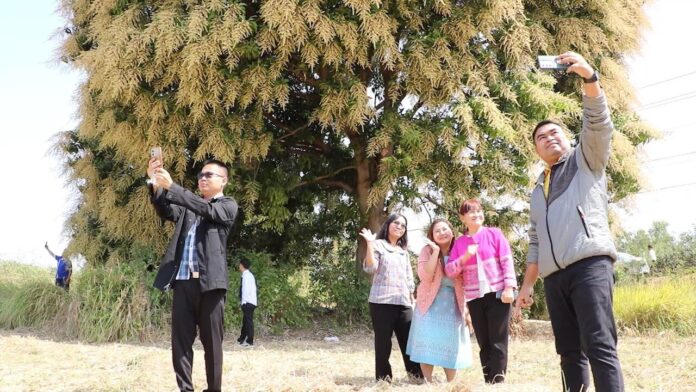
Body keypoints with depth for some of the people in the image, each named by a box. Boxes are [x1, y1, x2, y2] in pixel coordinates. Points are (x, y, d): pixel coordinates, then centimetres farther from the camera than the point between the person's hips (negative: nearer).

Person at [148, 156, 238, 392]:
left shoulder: (228, 206, 7)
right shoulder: (189, 207, 22)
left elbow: (206, 209, -12)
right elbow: (166, 211, 4)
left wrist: (171, 186, -17)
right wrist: (156, 184, -13)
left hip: (210, 282, -4)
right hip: (183, 281, 5)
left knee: (211, 341, 1)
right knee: (180, 340, 3)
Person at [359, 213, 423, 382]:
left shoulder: (404, 252, 22)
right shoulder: (378, 245, 4)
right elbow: (370, 268, -12)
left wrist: (412, 301, 16)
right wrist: (370, 243, -19)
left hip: (403, 303, 5)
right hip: (382, 302, -5)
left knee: (410, 339, 0)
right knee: (383, 341, -2)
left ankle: (416, 374, 7)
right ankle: (383, 378, 5)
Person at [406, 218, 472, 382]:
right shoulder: (427, 250, -4)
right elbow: (426, 276, -20)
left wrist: (467, 308, 0)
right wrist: (435, 251, -19)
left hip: (453, 305, 2)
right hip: (431, 304, -2)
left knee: (451, 347, 9)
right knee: (428, 346, -1)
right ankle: (428, 383, 7)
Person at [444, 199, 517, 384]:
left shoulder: (494, 233, 3)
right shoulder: (459, 242, 8)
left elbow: (507, 261, -2)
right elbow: (449, 271, 3)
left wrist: (509, 287, -10)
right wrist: (465, 257, -12)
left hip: (497, 293, -2)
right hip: (474, 298, 3)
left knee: (498, 342, -2)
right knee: (484, 344, 6)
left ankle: (497, 383, 2)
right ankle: (488, 383, 11)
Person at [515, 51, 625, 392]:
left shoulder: (586, 161, 16)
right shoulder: (538, 192, 29)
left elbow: (598, 123, -3)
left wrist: (589, 77, -18)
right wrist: (527, 284, 20)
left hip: (590, 264, -5)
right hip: (554, 277, 6)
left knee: (599, 346, -15)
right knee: (569, 351, 4)